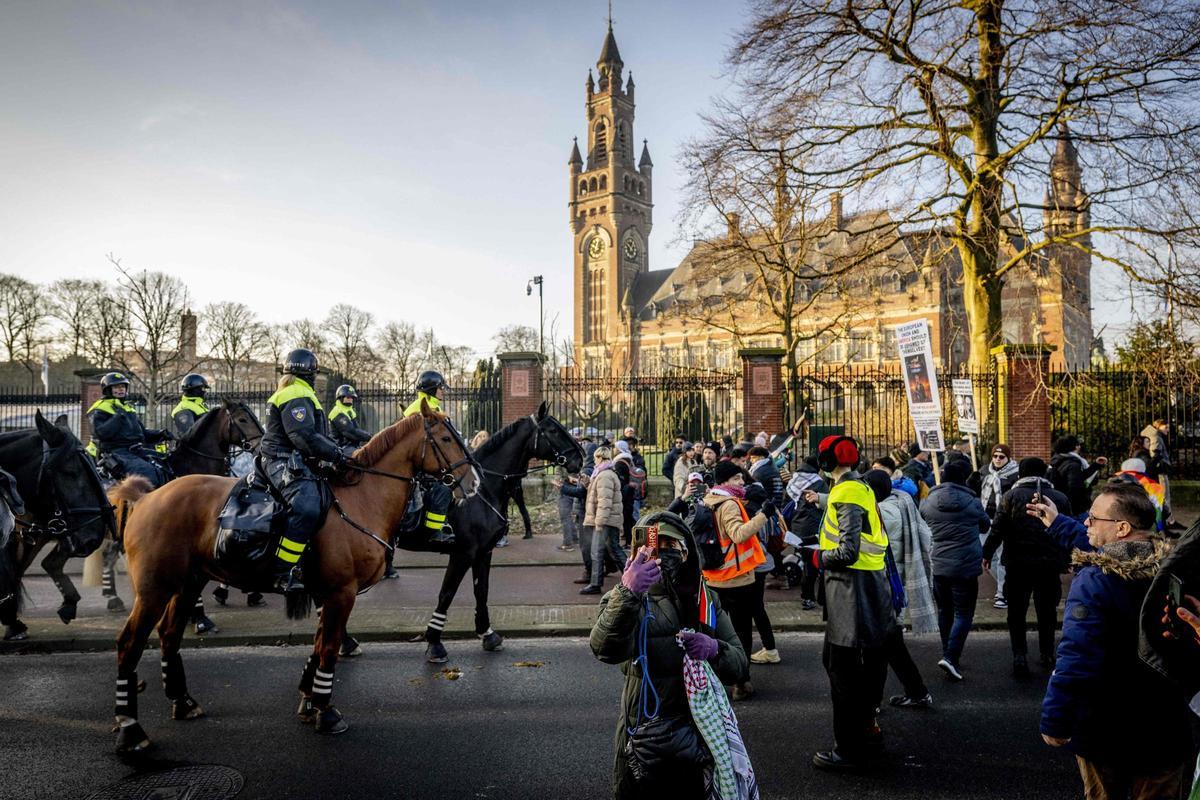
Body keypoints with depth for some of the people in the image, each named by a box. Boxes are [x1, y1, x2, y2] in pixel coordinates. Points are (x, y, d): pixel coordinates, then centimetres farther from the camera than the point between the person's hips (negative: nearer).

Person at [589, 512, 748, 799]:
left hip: (697, 733, 3)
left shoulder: (707, 600, 5)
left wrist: (715, 649, -22)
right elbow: (606, 650, -28)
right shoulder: (627, 598, -8)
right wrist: (627, 595, -43)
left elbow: (739, 665, 0)